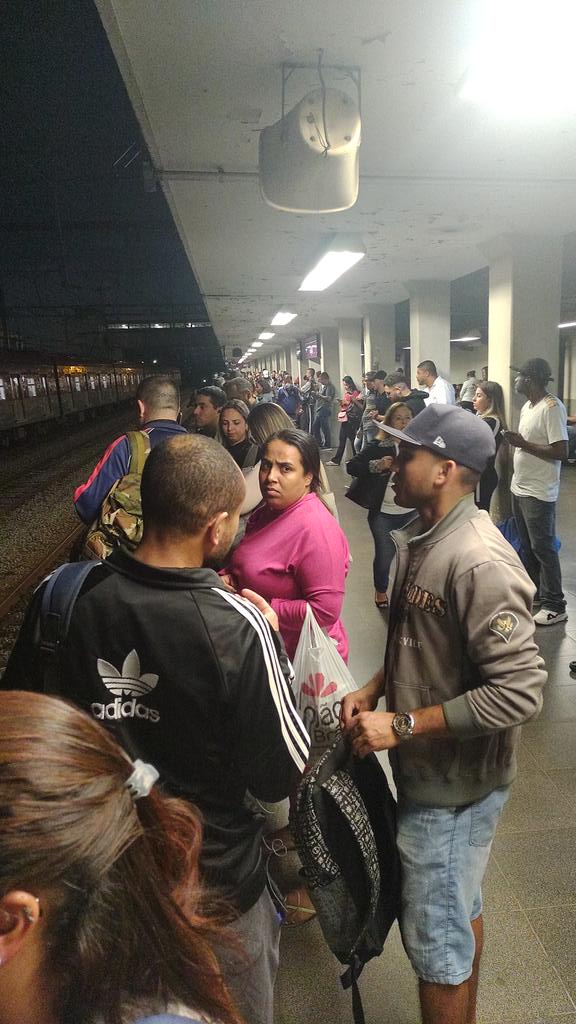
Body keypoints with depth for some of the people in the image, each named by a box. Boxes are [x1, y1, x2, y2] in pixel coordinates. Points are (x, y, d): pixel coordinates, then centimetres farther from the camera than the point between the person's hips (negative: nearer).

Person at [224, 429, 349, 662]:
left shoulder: (316, 529, -26)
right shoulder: (268, 511, 0)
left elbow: (325, 612, -29)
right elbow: (249, 564, 15)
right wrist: (229, 577, -6)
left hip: (302, 661, -7)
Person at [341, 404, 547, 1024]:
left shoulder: (478, 563, -28)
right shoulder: (422, 538, 0)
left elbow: (520, 690, -29)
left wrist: (400, 725, -25)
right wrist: (375, 688, -2)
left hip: (452, 785, -8)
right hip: (429, 768, 8)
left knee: (434, 937, 11)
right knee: (460, 910, 28)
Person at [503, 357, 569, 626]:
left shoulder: (552, 407, -18)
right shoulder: (527, 406, 11)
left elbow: (561, 451, -23)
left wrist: (523, 443, -23)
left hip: (538, 493, -9)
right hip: (519, 488, 9)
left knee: (543, 548, -2)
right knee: (527, 545, 17)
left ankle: (555, 605, 9)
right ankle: (534, 590, 32)